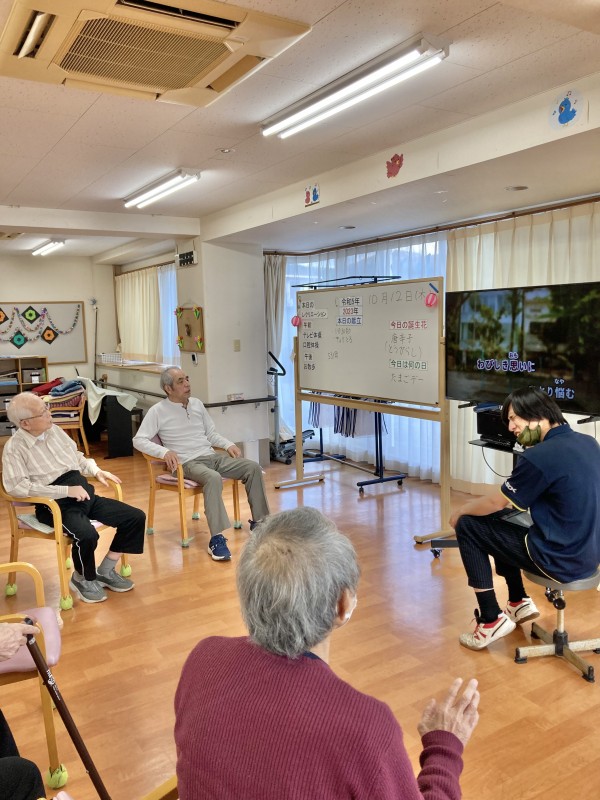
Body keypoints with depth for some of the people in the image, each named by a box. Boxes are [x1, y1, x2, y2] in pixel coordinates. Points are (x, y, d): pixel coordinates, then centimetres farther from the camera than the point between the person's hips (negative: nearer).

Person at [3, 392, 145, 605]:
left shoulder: (54, 430, 10)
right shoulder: (15, 447, -11)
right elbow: (17, 486, -22)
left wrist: (96, 471, 4)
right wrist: (66, 491, -23)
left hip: (84, 494, 7)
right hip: (56, 504, -7)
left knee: (135, 517, -3)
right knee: (87, 535, -35)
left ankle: (105, 570, 12)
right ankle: (83, 579, -1)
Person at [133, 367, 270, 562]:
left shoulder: (197, 404, 16)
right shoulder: (158, 411, -2)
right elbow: (139, 440, -8)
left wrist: (228, 444, 4)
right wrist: (165, 452, -24)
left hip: (212, 457, 6)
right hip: (188, 463, -6)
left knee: (253, 468, -12)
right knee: (213, 478, -38)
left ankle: (259, 522, -3)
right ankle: (216, 539, -38)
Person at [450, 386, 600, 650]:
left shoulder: (538, 456, -22)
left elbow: (496, 503, -8)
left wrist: (460, 511, 9)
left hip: (560, 560, -8)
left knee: (468, 526, 2)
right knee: (500, 521, 24)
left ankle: (491, 620, 6)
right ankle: (519, 602, 30)